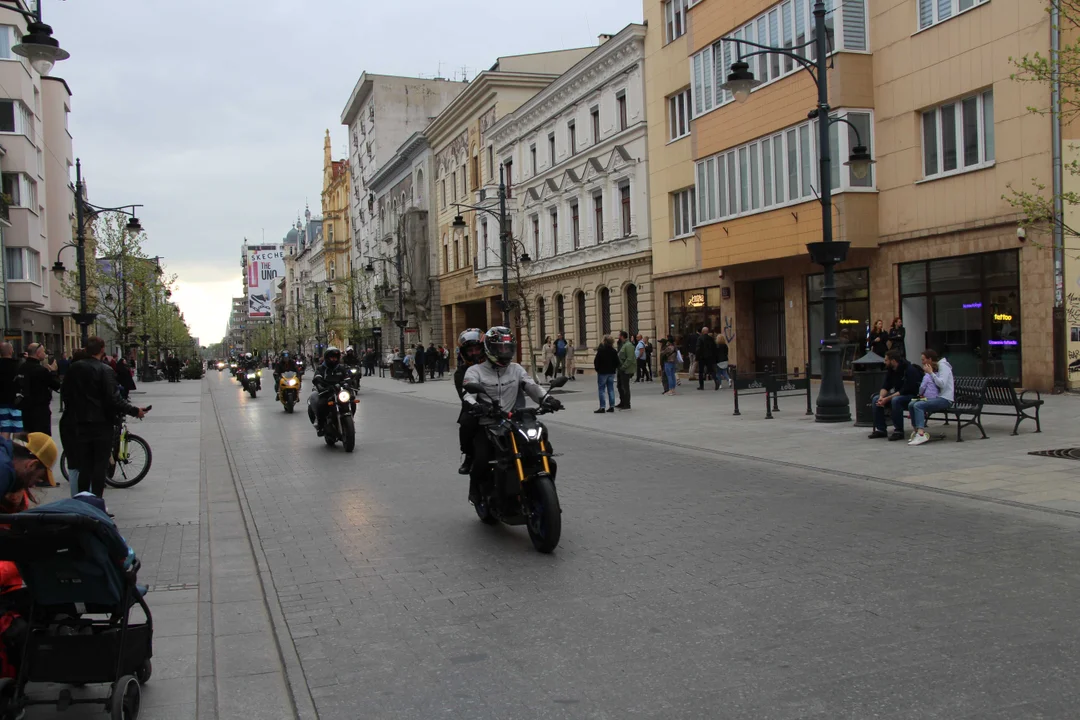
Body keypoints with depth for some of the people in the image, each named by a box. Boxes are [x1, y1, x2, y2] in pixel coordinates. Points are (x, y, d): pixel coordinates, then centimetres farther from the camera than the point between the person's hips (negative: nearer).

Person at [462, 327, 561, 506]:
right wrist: (474, 405, -37)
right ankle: (476, 487, 7)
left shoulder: (516, 370, 16)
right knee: (483, 459, -25)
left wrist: (547, 399, -17)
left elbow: (531, 386, 3)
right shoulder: (475, 371, 3)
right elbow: (468, 392, -13)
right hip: (485, 426, -3)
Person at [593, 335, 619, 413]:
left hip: (602, 372, -5)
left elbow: (596, 361, -12)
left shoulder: (601, 350, -14)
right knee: (611, 389, 10)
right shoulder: (614, 351, 3)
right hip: (611, 372, 5)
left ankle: (602, 407, -6)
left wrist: (597, 368, 3)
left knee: (601, 390, -2)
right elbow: (617, 362, 7)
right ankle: (611, 406, 10)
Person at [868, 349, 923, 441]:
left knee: (896, 400, -37)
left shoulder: (909, 370, -22)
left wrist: (887, 399, -29)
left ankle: (898, 431, -28)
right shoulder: (891, 370, 3)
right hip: (897, 394, 9)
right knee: (876, 399, -7)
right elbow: (885, 386, 2)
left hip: (912, 395, -9)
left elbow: (905, 390, -26)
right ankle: (880, 429, -5)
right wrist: (881, 397, -20)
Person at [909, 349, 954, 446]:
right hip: (937, 397, 9)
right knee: (911, 405, -7)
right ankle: (917, 432, -4)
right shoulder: (935, 367, 19)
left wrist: (931, 373, -16)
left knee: (918, 405, -27)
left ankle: (921, 434, -37)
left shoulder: (943, 366, -7)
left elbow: (942, 384, -21)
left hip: (945, 399, -9)